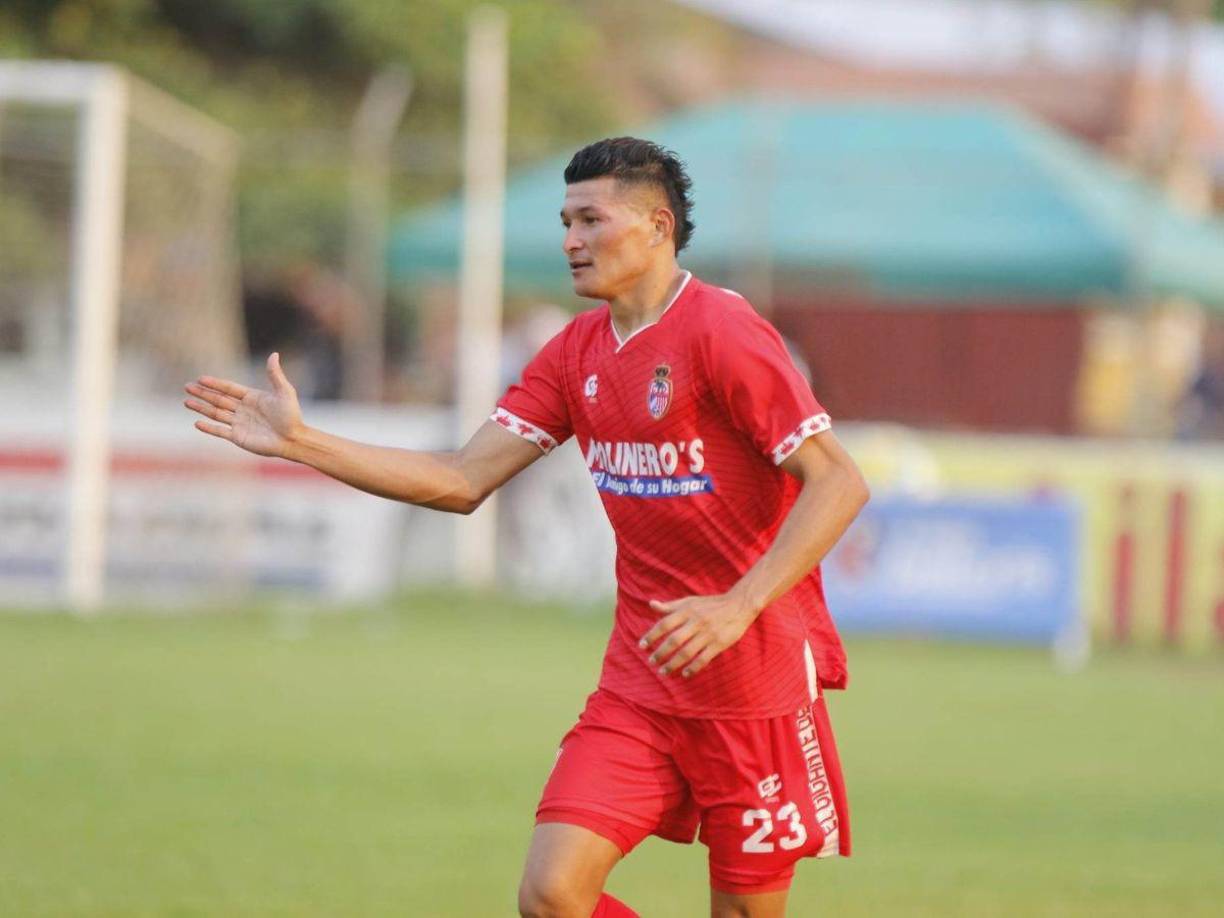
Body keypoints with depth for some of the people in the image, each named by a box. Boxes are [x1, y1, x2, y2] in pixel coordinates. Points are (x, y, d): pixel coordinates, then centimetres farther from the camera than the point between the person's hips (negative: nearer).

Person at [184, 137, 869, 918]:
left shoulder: (722, 332, -13)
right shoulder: (577, 354, 9)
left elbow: (839, 482, -18)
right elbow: (463, 481, 9)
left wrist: (738, 606, -27)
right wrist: (299, 442, 3)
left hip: (757, 682, -6)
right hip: (640, 680, 6)